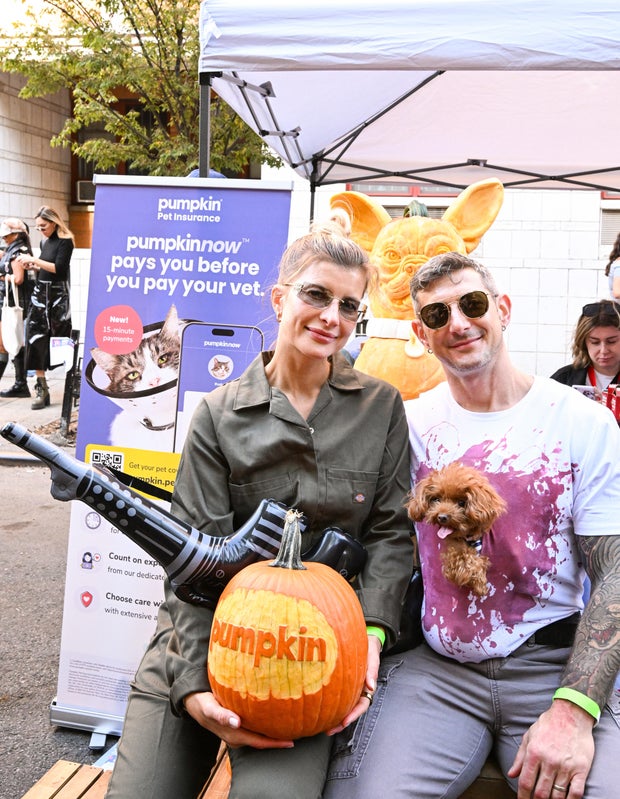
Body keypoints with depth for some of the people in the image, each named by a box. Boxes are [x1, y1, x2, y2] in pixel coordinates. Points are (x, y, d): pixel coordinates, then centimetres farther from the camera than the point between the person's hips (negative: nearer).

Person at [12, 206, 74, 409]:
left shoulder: (64, 241, -7)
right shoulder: (45, 242, 13)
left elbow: (59, 268, -16)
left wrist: (34, 260, -15)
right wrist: (32, 266, 2)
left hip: (57, 296, -6)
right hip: (40, 293, 6)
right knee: (36, 339, -2)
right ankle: (41, 389, 0)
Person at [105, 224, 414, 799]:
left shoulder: (382, 407, 5)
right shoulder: (219, 414, 2)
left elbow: (391, 533, 3)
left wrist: (370, 631, -13)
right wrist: (194, 682, -15)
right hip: (208, 631, 1)